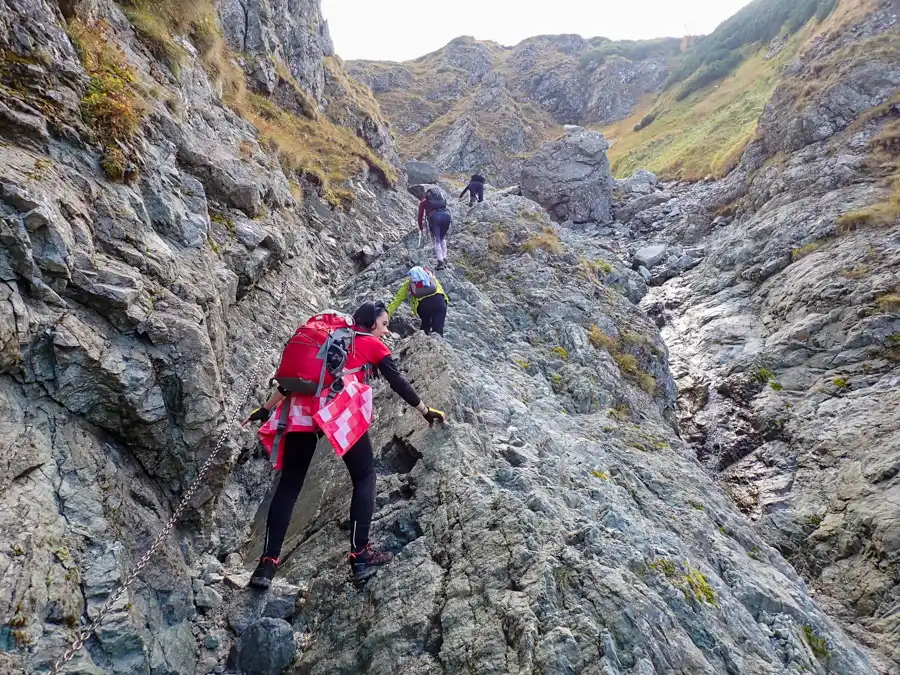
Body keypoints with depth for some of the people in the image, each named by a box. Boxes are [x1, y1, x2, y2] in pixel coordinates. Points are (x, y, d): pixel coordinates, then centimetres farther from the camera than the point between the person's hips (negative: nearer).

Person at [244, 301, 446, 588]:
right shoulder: (375, 345, 18)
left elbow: (294, 374, 27)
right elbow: (398, 382, 16)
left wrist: (266, 409, 29)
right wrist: (426, 410, 27)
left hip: (303, 408, 5)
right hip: (341, 409, -5)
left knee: (289, 484, 7)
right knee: (365, 476, 8)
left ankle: (267, 563, 3)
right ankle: (360, 555, 1)